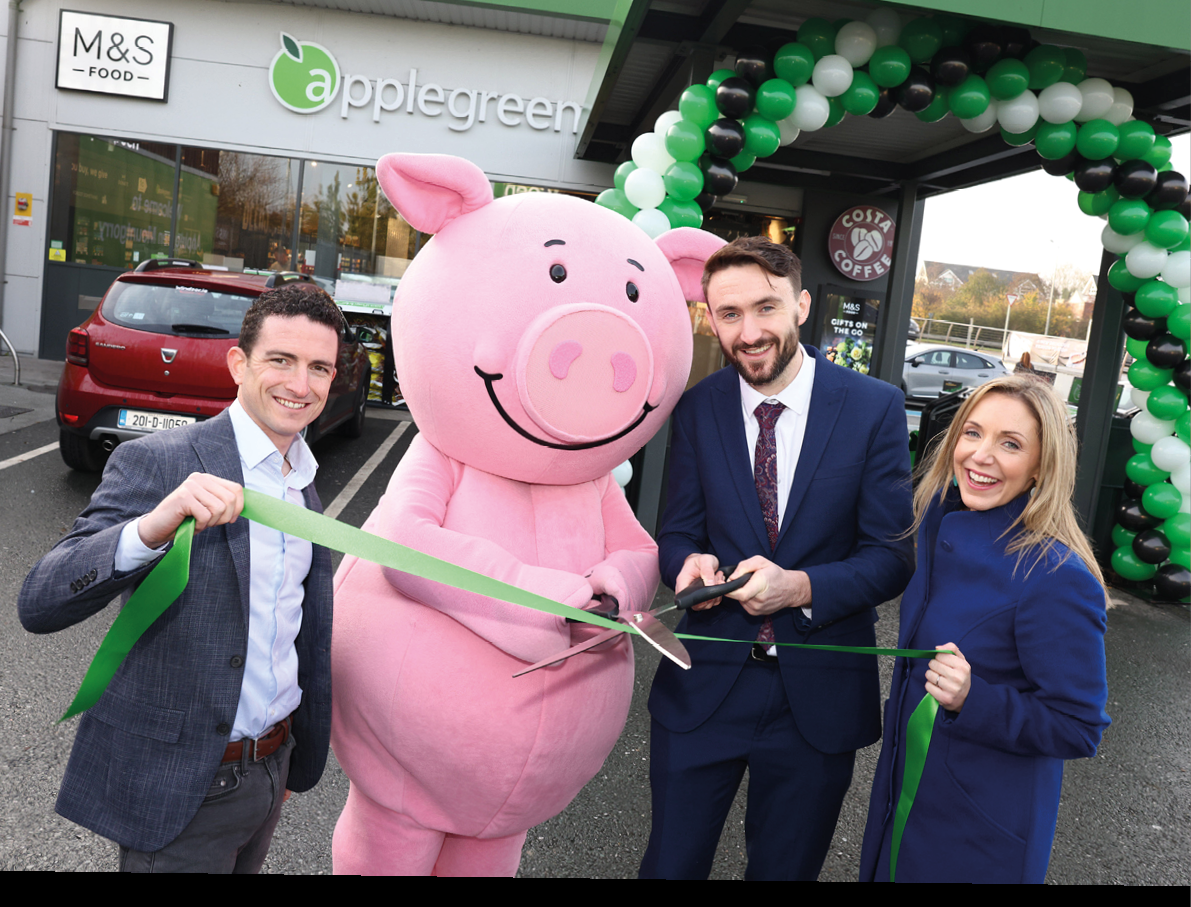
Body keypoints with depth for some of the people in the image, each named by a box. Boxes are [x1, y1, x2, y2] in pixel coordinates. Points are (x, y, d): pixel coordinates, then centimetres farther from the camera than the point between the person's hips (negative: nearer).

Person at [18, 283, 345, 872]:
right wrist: (152, 527, -41)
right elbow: (39, 604, -24)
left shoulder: (305, 484, 5)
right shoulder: (155, 462, -16)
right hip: (176, 788, -6)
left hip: (269, 772, 6)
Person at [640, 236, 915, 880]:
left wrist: (801, 586, -24)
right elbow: (677, 532, 3)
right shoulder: (697, 408, -2)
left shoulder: (875, 407, -8)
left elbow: (892, 553, -7)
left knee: (787, 868, 21)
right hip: (706, 683, 1)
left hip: (819, 699, -1)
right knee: (670, 864, 15)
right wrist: (689, 562, -20)